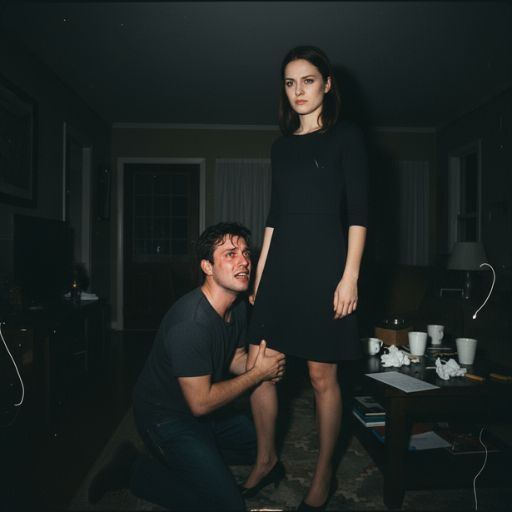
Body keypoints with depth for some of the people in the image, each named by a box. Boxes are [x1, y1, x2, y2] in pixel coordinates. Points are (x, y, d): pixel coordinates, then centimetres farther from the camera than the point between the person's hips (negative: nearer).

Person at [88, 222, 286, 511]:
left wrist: (263, 366, -15)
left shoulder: (239, 305, -6)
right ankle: (136, 471, 3)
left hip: (204, 407, 9)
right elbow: (200, 403, -28)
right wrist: (258, 373, -21)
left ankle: (187, 456, 23)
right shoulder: (190, 323, -33)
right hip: (166, 416, -9)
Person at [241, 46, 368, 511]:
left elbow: (358, 211, -6)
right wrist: (259, 274, 13)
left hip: (325, 264, -5)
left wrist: (350, 275, -13)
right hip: (282, 264, 6)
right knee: (257, 365, 4)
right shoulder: (282, 145, 16)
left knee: (322, 375, 3)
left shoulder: (346, 136, 1)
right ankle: (267, 461, 26)